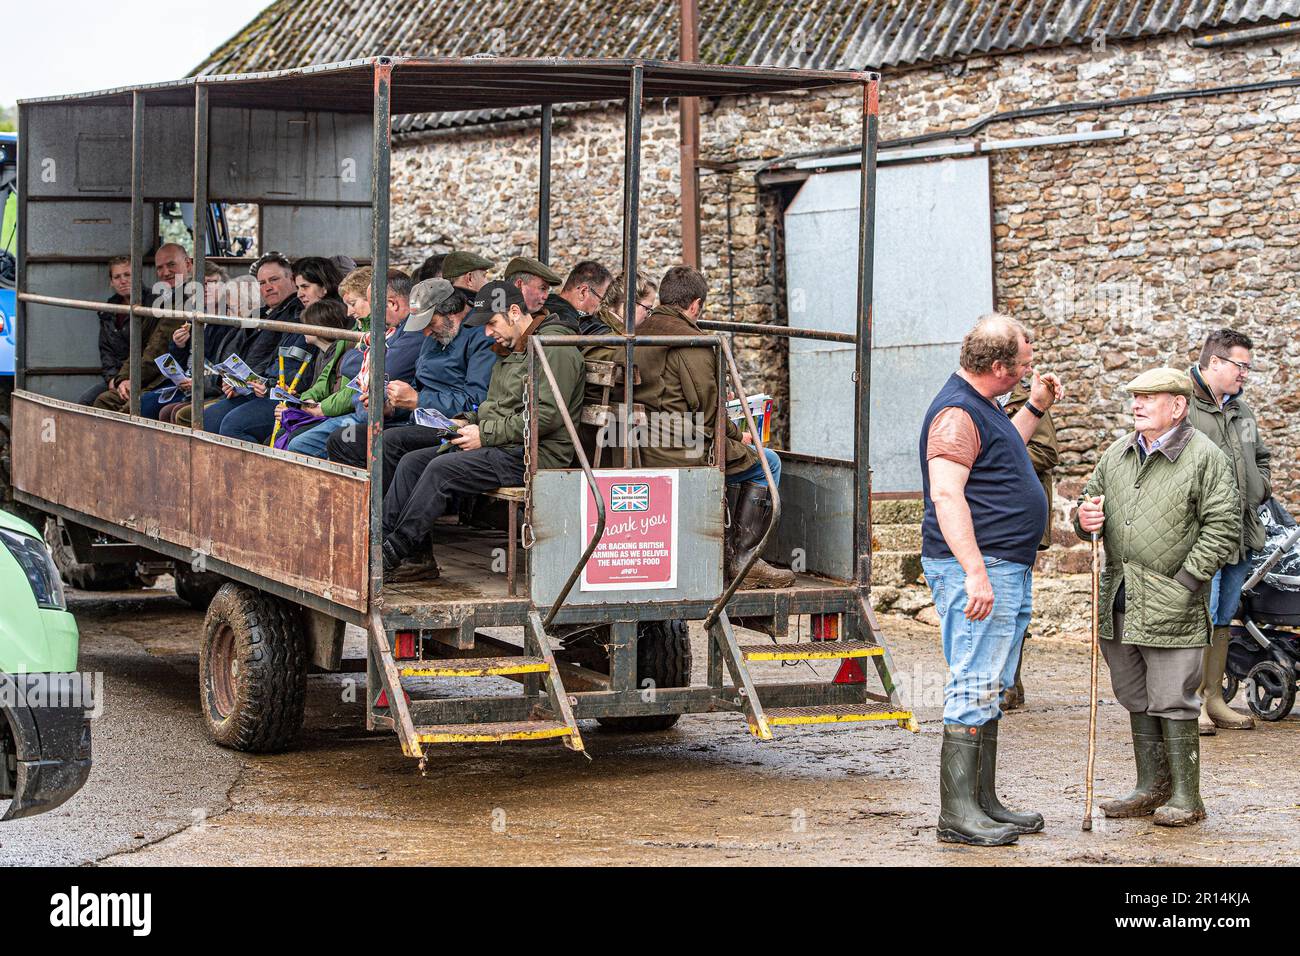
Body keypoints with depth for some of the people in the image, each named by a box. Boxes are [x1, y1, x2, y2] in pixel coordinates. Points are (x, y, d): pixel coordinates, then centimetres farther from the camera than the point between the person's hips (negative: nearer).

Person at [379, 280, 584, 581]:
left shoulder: (554, 348, -11)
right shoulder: (513, 351, 22)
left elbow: (546, 415, -20)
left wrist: (485, 434, -17)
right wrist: (467, 422, 9)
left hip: (534, 454, -10)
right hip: (500, 446, 10)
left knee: (441, 469, -25)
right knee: (412, 462, -3)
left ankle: (393, 553, -20)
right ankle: (381, 541, -10)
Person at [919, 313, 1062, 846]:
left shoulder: (983, 408, 17)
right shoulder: (956, 413, -16)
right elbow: (946, 495, -24)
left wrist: (1035, 408, 29)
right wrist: (976, 573, -30)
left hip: (1007, 571, 11)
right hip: (978, 568, -11)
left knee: (990, 691, 14)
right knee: (973, 690, -9)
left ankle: (984, 803, 21)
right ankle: (957, 814, -7)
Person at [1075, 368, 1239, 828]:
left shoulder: (1205, 458, -6)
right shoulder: (1117, 454, 13)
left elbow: (1223, 528, -10)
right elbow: (1090, 501, 24)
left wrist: (1185, 582, -14)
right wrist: (1085, 519, 0)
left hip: (1172, 602, -6)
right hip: (1119, 600, 7)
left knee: (1172, 700, -4)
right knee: (1137, 698, 13)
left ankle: (1185, 796, 5)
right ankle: (1151, 787, 23)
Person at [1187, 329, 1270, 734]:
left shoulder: (1242, 409, 19)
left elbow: (1262, 455, 34)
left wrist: (1261, 488, 17)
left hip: (1241, 532, 9)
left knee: (1224, 617, 13)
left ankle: (1214, 698, 21)